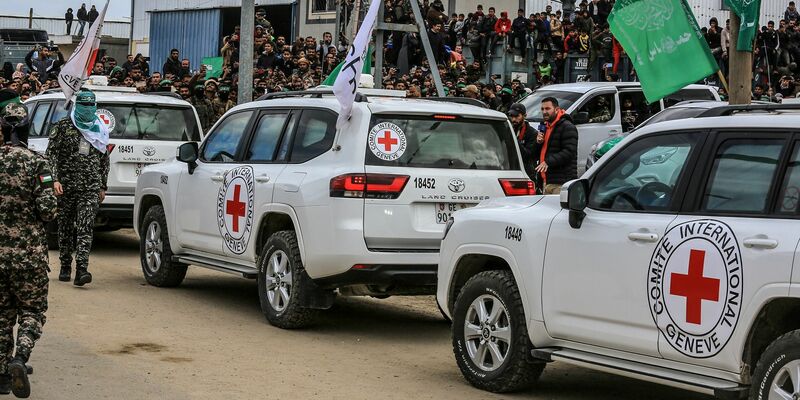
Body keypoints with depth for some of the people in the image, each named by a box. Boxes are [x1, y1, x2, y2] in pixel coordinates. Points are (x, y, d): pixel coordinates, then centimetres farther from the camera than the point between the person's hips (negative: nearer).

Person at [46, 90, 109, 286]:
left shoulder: (99, 129, 13)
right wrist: (55, 179, -12)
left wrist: (103, 186, 19)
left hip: (90, 188, 1)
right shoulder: (63, 126, 3)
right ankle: (65, 266, 22)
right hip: (66, 185, -1)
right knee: (65, 227, 8)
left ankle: (81, 269, -20)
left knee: (85, 228, -12)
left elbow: (104, 159, 21)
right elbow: (51, 153, -1)